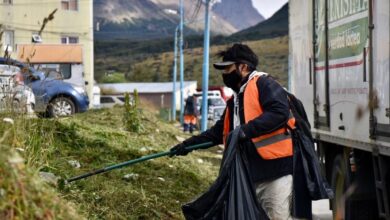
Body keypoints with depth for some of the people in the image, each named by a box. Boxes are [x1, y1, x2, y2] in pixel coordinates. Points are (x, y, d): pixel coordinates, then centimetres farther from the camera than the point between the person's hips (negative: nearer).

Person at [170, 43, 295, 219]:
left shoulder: (263, 84, -6)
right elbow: (219, 131, 29)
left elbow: (279, 112, -21)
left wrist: (247, 130, -25)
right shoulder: (234, 99, 22)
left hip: (275, 171, -9)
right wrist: (188, 144, 24)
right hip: (250, 174, 9)